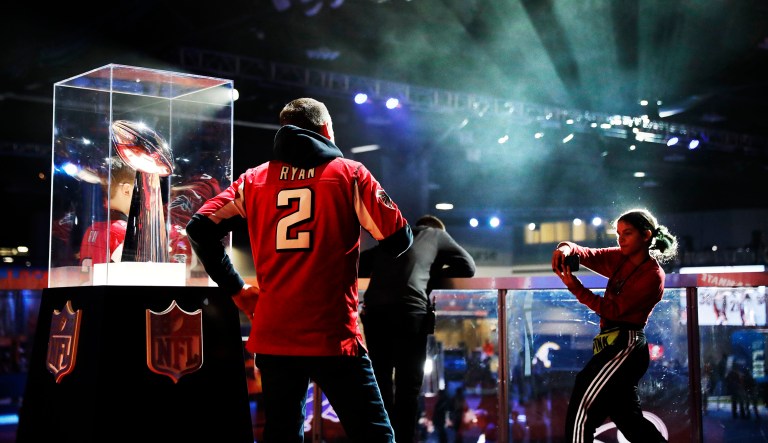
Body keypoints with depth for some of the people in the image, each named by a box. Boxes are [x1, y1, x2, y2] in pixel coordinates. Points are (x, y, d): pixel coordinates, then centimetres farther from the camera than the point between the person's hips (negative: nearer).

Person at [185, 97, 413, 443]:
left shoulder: (254, 179, 10)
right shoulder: (349, 173, 1)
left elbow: (200, 229, 2)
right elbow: (398, 239, -4)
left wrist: (236, 289, 9)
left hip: (273, 337, 4)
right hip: (333, 337, -4)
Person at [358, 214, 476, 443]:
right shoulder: (437, 235, 24)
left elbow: (358, 266, 31)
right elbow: (468, 267, 20)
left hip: (374, 311, 4)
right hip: (409, 311, -4)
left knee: (381, 382, 15)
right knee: (408, 386, 2)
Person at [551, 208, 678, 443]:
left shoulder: (653, 275, -11)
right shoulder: (620, 259, 9)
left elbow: (615, 309, -16)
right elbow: (588, 255, 0)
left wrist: (575, 287, -24)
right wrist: (566, 248, -24)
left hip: (625, 346, -9)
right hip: (612, 344, 9)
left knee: (581, 409, -12)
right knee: (628, 419, 15)